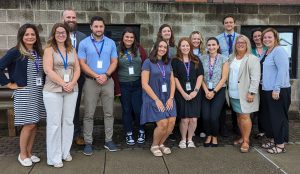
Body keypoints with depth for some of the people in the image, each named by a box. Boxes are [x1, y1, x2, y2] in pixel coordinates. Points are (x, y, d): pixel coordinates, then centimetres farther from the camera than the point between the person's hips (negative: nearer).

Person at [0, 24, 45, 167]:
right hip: (24, 93, -5)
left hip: (38, 92, 6)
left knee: (34, 124, 10)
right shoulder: (15, 52, -9)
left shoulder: (39, 52, 8)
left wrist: (44, 85, 3)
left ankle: (29, 152, 26)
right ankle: (22, 154, 18)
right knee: (29, 125, -2)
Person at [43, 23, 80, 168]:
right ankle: (55, 157, 9)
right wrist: (63, 84, -16)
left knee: (68, 121, 8)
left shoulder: (72, 50, 13)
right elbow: (48, 70, -11)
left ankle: (66, 152, 21)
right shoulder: (49, 49, 0)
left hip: (71, 90, 4)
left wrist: (72, 83, -9)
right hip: (53, 91, -4)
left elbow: (77, 69, 8)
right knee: (54, 123, -1)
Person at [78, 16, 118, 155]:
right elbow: (82, 63, -4)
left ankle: (108, 140, 18)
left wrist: (106, 75, -11)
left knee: (109, 112, 7)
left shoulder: (111, 43, 8)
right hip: (91, 81, -2)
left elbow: (114, 62, 5)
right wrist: (96, 76, -14)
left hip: (108, 81, 2)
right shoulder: (84, 43, 1)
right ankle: (88, 142, 10)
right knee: (89, 114, 1)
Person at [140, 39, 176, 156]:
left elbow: (172, 82, 12)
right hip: (153, 99, -5)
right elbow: (144, 84, -10)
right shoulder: (148, 62, -4)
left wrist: (171, 98, -2)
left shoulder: (168, 63, 14)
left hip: (167, 99, 5)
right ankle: (154, 146, 12)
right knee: (163, 124, -15)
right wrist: (157, 100, -13)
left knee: (171, 122, -7)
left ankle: (161, 144, 19)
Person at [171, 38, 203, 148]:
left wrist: (195, 91, -8)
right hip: (181, 94, -2)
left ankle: (190, 139, 19)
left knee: (193, 119, 0)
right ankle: (183, 139, 18)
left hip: (194, 93, 2)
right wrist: (183, 93, -10)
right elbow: (175, 78, -3)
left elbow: (200, 76, 3)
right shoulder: (175, 61, 3)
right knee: (184, 119, -3)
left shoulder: (196, 60, 9)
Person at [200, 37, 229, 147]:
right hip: (206, 91, 2)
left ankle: (215, 137, 18)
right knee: (205, 116, -7)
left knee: (214, 117, -9)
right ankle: (208, 136, 20)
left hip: (219, 91, -2)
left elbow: (224, 78, -6)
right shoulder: (202, 59, 3)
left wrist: (214, 92, -10)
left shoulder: (223, 59, -2)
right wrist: (206, 91, -9)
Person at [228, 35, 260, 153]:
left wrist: (251, 92, -19)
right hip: (234, 93, 6)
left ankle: (246, 141, 3)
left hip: (245, 94, -6)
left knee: (244, 116, -6)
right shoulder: (231, 58, 13)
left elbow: (255, 78, -13)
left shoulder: (252, 59, -7)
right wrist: (228, 89, 12)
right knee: (239, 116, 12)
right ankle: (242, 137, 25)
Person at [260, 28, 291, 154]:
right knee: (269, 117, 15)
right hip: (267, 90, 9)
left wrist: (276, 89, -23)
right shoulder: (267, 52, 14)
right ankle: (272, 140, 28)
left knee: (279, 117, 0)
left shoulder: (279, 51, -12)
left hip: (278, 91, -9)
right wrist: (264, 87, 14)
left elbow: (282, 71, -20)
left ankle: (280, 144, 10)